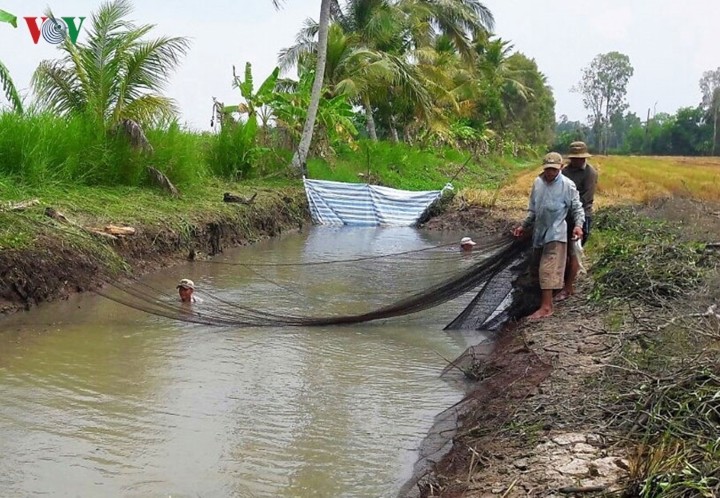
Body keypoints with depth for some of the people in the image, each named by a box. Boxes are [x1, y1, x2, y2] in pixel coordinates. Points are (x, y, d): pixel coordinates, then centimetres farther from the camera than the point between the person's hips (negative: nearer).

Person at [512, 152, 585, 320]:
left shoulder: (567, 185, -11)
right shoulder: (538, 182, 5)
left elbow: (577, 207, -5)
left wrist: (578, 225, -20)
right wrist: (524, 226, 15)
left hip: (555, 233, -7)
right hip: (539, 232, 7)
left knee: (548, 269, -13)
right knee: (538, 267, 15)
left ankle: (546, 307, -14)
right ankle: (544, 297, 32)